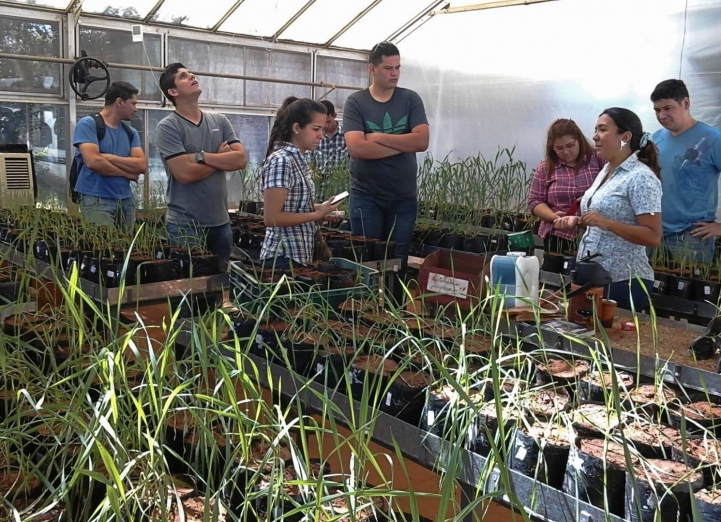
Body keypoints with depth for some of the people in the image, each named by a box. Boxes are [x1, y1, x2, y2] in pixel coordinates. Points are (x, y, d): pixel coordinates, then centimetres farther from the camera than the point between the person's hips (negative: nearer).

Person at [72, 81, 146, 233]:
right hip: (97, 200, -6)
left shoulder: (131, 132, 14)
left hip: (126, 200, 6)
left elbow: (142, 165, 1)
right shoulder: (88, 124, -4)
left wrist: (110, 158, -11)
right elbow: (93, 162, -16)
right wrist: (128, 173, -4)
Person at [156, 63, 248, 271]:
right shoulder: (168, 127, -7)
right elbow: (185, 173, -18)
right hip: (185, 224, -5)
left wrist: (202, 156, -14)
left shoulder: (220, 121, 8)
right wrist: (222, 158, -5)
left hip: (220, 221, 5)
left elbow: (241, 159, -3)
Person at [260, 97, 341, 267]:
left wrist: (320, 210, 3)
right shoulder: (281, 160, -18)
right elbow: (271, 218, -22)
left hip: (299, 254, 9)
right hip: (284, 257, -9)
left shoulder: (299, 159, 10)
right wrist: (317, 214, -17)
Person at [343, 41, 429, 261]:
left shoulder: (410, 99, 3)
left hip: (404, 196, 2)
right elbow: (356, 148, -17)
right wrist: (403, 145, -12)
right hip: (366, 196, -1)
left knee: (399, 259, 9)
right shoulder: (356, 102, -3)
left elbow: (421, 141, -11)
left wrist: (378, 137, -13)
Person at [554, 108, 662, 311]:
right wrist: (577, 221, 7)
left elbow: (653, 237, -19)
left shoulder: (641, 177, -15)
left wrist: (606, 223, -29)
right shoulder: (606, 171, 11)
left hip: (623, 281, -8)